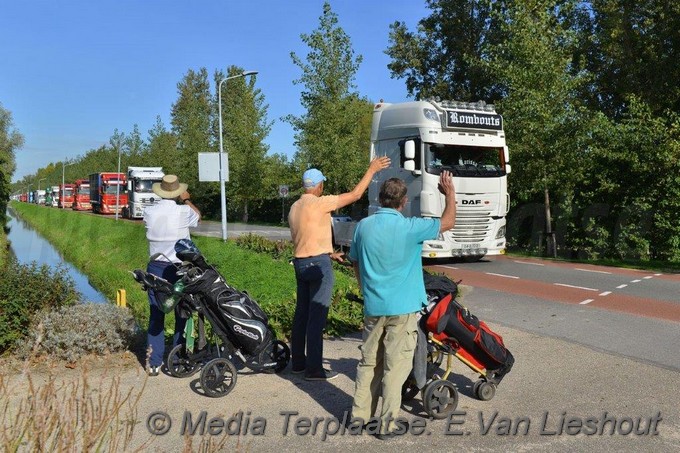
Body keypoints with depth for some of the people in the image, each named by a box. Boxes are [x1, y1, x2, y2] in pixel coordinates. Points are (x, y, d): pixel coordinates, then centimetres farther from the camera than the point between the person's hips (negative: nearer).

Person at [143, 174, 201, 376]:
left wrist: (183, 202, 25)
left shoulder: (149, 212, -1)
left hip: (156, 267, 3)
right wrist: (187, 200, 27)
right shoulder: (184, 211, -10)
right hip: (179, 268, -3)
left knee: (156, 316, 8)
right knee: (182, 314, 8)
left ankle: (154, 363, 12)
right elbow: (198, 216, 13)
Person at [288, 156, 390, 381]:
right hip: (319, 263, -9)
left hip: (300, 262, 9)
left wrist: (329, 253, 26)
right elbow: (355, 194, -10)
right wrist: (372, 170, 0)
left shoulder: (295, 207, 13)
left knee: (302, 313, 14)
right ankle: (314, 368, -1)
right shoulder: (319, 203, -12)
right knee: (317, 316, -5)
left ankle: (298, 362, 23)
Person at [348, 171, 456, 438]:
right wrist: (450, 194, 15)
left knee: (369, 362, 15)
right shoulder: (409, 227, -14)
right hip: (402, 308, -5)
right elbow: (447, 223, 0)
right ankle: (387, 424, 7)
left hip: (372, 306, 5)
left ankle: (360, 414, 23)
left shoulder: (363, 226, 2)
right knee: (395, 366, 2)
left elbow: (354, 262, 15)